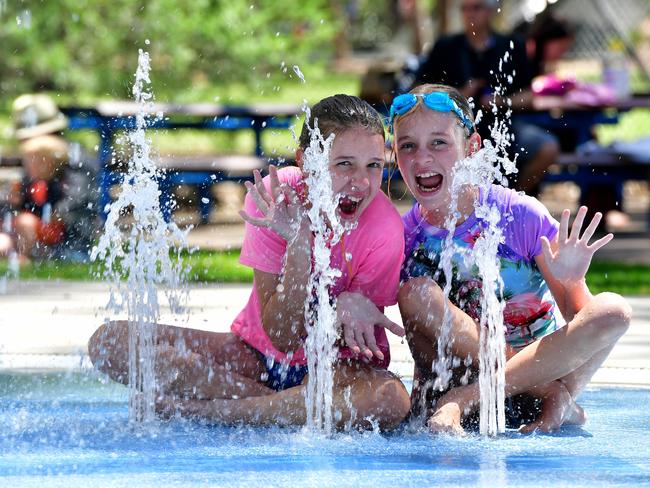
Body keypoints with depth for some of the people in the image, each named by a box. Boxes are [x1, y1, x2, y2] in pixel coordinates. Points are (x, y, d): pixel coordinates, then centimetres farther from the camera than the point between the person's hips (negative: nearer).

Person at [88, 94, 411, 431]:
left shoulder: (384, 229, -18)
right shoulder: (274, 198, -16)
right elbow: (282, 335, -18)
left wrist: (348, 309, -34)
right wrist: (298, 242, -30)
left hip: (339, 363, -2)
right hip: (257, 354, 2)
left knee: (392, 400, -39)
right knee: (109, 342, -15)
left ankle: (194, 409, -26)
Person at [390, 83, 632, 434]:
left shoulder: (521, 215, -11)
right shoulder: (403, 236, -5)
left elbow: (580, 320, -10)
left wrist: (570, 284, -30)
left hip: (542, 363, 0)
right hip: (455, 373, 1)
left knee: (614, 310, -24)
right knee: (416, 292, -23)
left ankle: (465, 399, -31)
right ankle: (553, 398, -27)